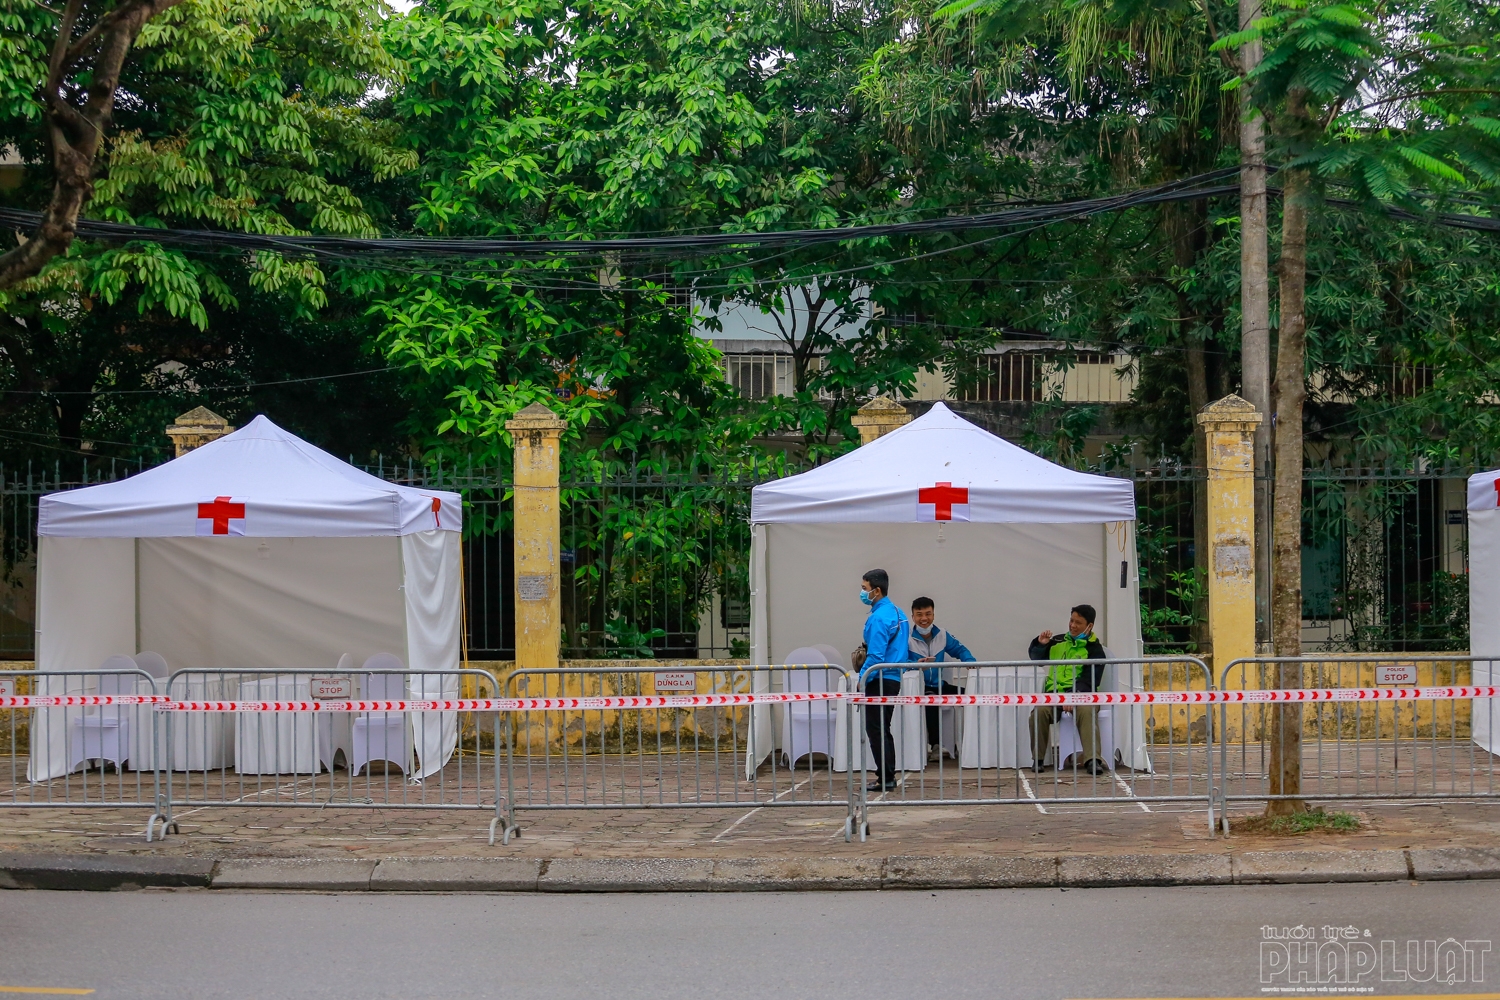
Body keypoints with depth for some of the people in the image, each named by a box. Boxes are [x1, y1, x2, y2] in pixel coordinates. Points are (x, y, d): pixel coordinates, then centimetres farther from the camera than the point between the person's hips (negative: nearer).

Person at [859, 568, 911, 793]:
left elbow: (876, 655, -23)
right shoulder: (896, 612, 12)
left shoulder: (879, 618, -19)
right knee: (883, 730, 15)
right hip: (893, 679, 10)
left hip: (880, 680, -10)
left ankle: (885, 779, -3)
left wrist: (862, 679, -15)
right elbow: (905, 650, 18)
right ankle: (888, 776, 18)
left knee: (876, 730, -4)